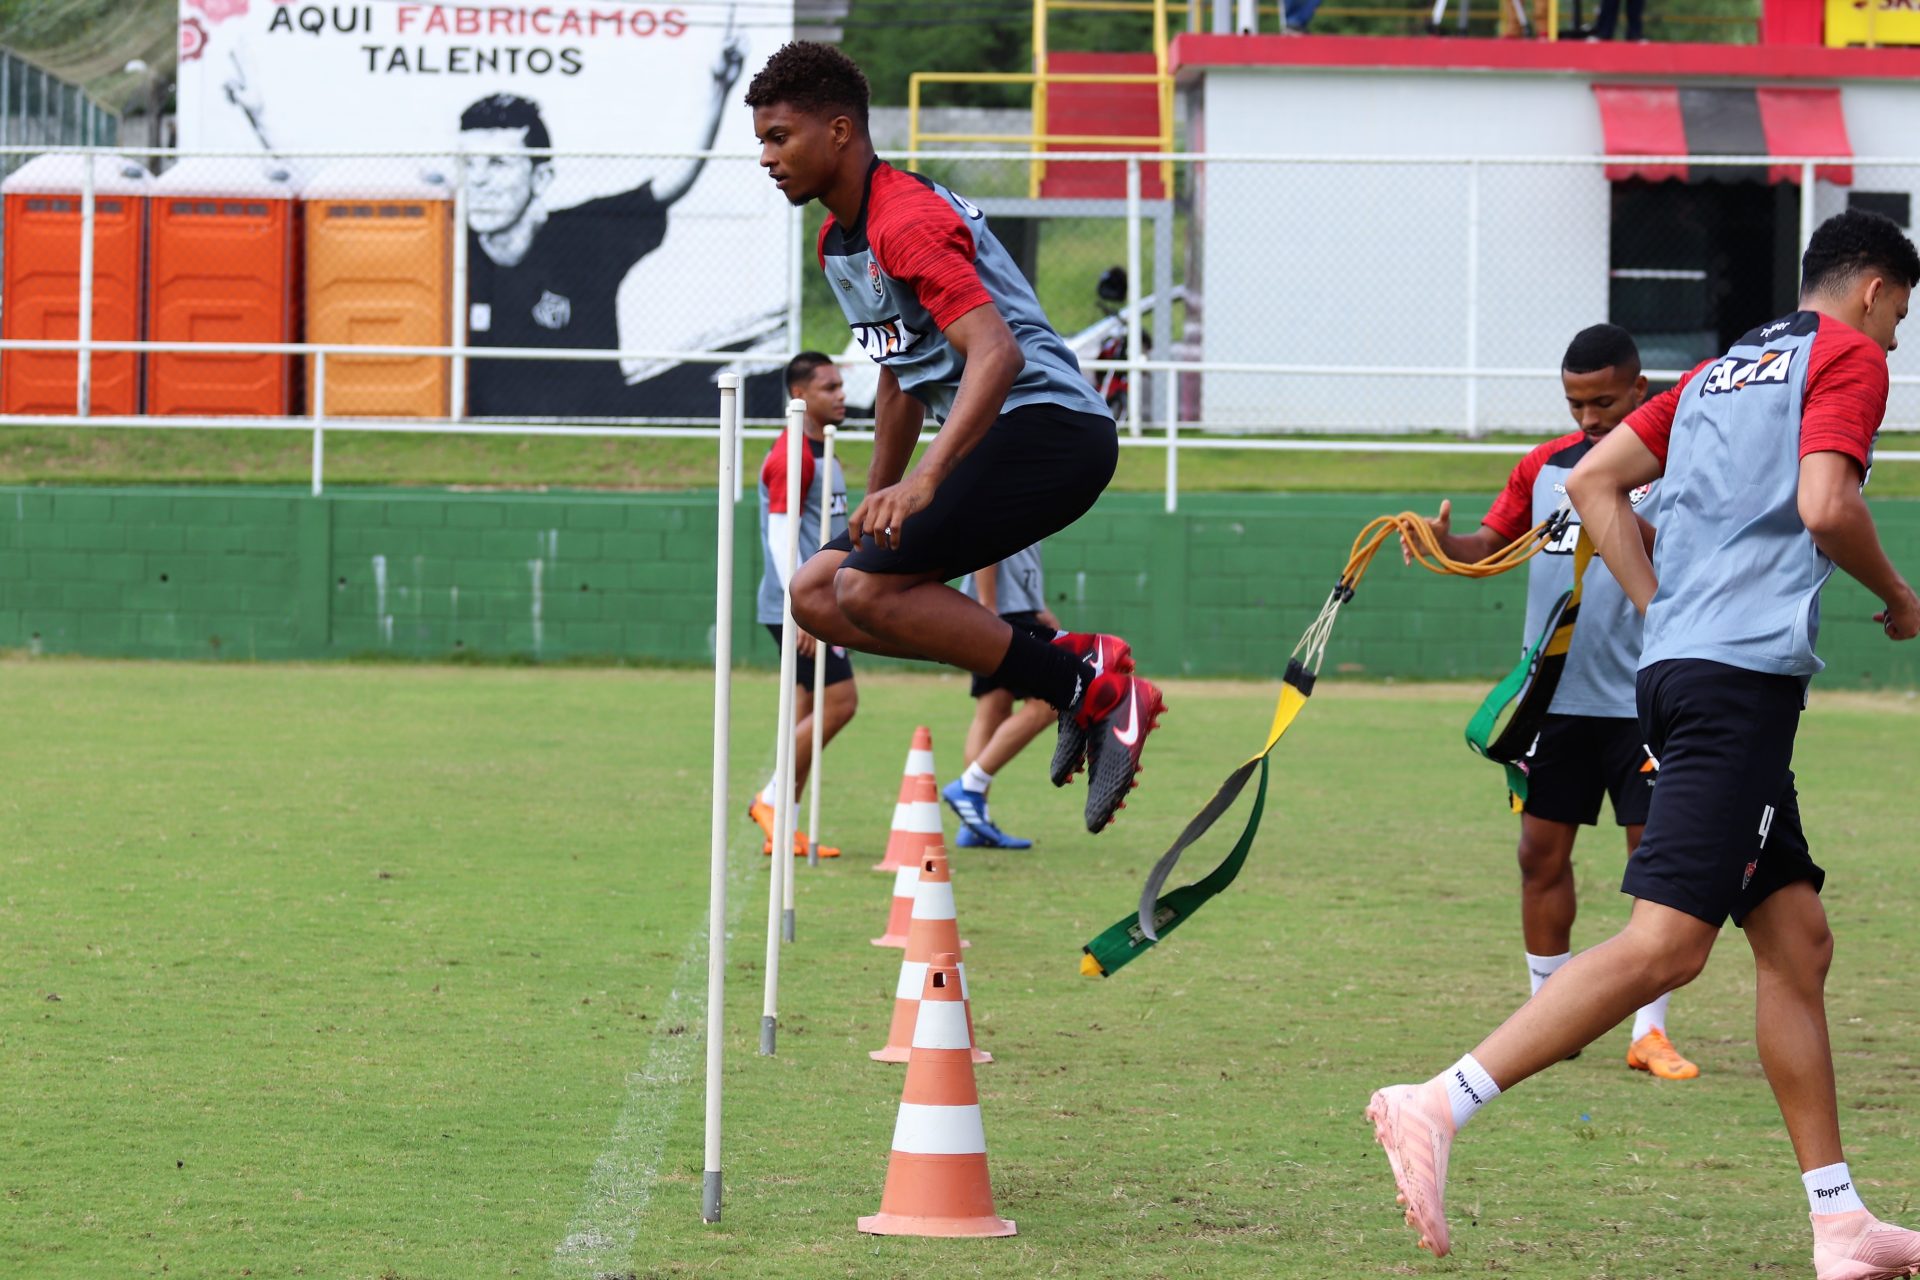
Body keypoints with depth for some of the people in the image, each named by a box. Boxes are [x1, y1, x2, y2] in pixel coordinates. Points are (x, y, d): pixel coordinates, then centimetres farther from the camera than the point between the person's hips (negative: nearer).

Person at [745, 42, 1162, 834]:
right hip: (997, 438, 10)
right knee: (818, 595, 4)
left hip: (1046, 422, -10)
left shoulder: (907, 222, -16)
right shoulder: (838, 241, 17)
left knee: (869, 592, -19)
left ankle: (1090, 689, -15)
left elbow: (996, 352, -29)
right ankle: (1062, 666, 0)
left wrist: (922, 482, -40)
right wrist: (875, 506, 32)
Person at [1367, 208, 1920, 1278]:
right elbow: (1825, 507, -14)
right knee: (1668, 942, -17)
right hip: (1747, 675, -10)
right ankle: (1440, 1107, -26)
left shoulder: (1724, 368, 24)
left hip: (1680, 662, 10)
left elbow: (1593, 482, 19)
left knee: (1798, 941, 10)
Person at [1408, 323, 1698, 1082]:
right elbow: (1491, 546, 15)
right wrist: (1444, 543, -6)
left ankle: (1649, 1031, 3)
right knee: (1542, 852, 6)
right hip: (1552, 698, 4)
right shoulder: (1544, 467, 10)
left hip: (1641, 700, -4)